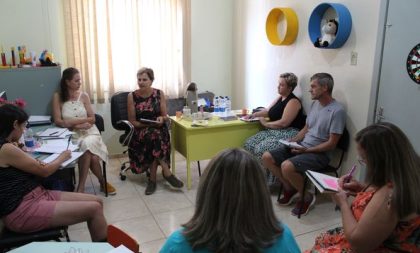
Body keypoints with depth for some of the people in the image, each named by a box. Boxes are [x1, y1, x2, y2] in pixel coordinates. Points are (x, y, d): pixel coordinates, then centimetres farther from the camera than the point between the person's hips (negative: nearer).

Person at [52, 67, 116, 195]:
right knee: (92, 157, -29)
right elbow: (58, 121, -5)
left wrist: (73, 121, -9)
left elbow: (92, 118, 4)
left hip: (89, 132, 1)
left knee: (87, 146, -32)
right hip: (72, 135, -1)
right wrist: (80, 123, -13)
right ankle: (103, 182, -6)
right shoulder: (58, 97, 1)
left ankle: (81, 187, -12)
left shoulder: (84, 95, 4)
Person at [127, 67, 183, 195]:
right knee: (153, 135, -36)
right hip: (140, 130, -1)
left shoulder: (159, 94, 2)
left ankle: (153, 179, -21)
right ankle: (167, 172, -27)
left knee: (153, 138, -35)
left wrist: (161, 119, -19)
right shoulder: (132, 96, -1)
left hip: (159, 128, 1)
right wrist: (148, 124, -16)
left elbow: (165, 116, 6)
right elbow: (132, 121, 0)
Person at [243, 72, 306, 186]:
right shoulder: (280, 98, 16)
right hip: (273, 131, 9)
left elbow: (283, 123, -20)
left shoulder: (293, 101, -12)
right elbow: (267, 111, 24)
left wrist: (265, 123, -9)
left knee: (261, 149, -29)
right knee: (249, 144, -10)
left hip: (288, 135, -9)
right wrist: (253, 115, 7)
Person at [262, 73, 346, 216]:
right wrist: (292, 141, 2)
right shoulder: (315, 104, 11)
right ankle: (289, 189, 10)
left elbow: (331, 144, -16)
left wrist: (306, 150, -19)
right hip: (301, 146, 8)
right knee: (267, 157, -6)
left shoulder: (337, 111, -15)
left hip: (319, 153, -8)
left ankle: (306, 197, -6)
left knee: (287, 166, -34)